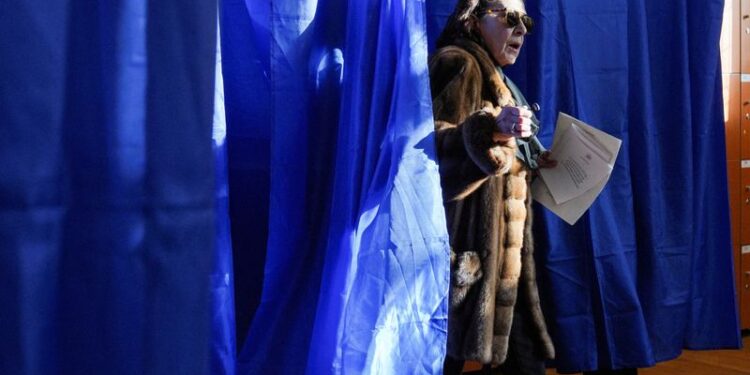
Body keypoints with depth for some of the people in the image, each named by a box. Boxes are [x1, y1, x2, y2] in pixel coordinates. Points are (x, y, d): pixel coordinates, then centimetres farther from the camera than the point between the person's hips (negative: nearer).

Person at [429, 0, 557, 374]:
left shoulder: (493, 75, 21)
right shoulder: (458, 65, -7)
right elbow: (432, 143, -20)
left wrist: (532, 160, 18)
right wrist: (488, 130, -33)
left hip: (499, 234, 10)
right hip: (471, 231, -10)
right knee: (451, 343, -10)